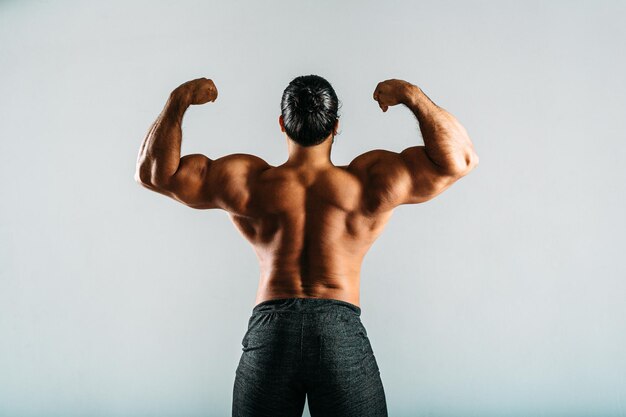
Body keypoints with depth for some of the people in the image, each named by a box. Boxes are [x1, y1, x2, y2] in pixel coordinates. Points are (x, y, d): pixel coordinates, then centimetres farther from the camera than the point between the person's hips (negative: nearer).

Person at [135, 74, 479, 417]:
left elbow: (153, 171, 9)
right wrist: (413, 96, -2)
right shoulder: (368, 182, -1)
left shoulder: (248, 183, 2)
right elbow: (460, 159, 4)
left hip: (268, 335, 1)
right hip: (342, 332, -1)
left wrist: (179, 99, 8)